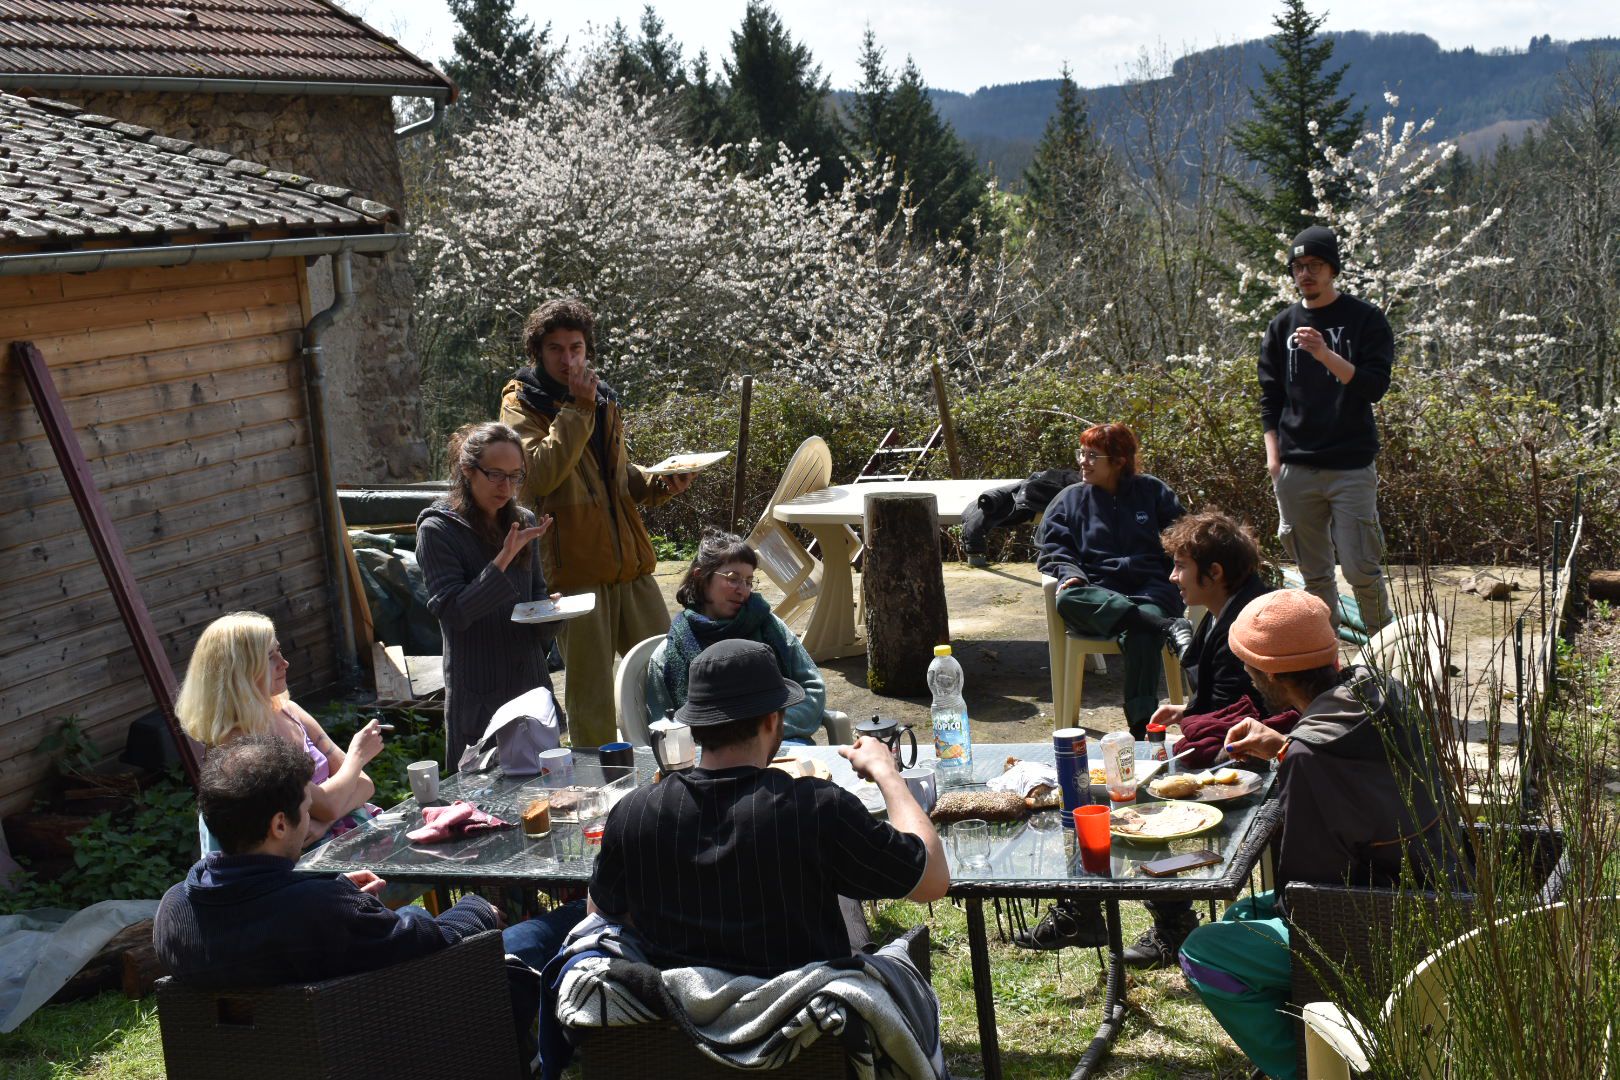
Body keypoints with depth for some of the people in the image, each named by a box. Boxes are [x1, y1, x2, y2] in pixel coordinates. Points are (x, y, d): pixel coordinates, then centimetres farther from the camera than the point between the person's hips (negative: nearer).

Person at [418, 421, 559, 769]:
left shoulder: (523, 522, 8)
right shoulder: (438, 530, -10)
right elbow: (454, 612, -17)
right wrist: (504, 559, -24)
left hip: (530, 679, 6)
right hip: (479, 694, -6)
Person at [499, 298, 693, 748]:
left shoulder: (602, 398, 15)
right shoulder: (522, 404, -4)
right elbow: (540, 473, -22)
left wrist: (660, 483, 7)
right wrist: (578, 411, -18)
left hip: (629, 560, 6)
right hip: (575, 565, -6)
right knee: (591, 694, 0)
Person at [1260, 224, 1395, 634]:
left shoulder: (1365, 319, 1)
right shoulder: (1281, 327, 12)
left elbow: (1375, 385, -9)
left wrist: (1326, 355, -22)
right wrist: (1273, 456, 4)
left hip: (1352, 466, -3)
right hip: (1295, 469, 3)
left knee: (1361, 569, -5)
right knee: (1314, 573, 8)